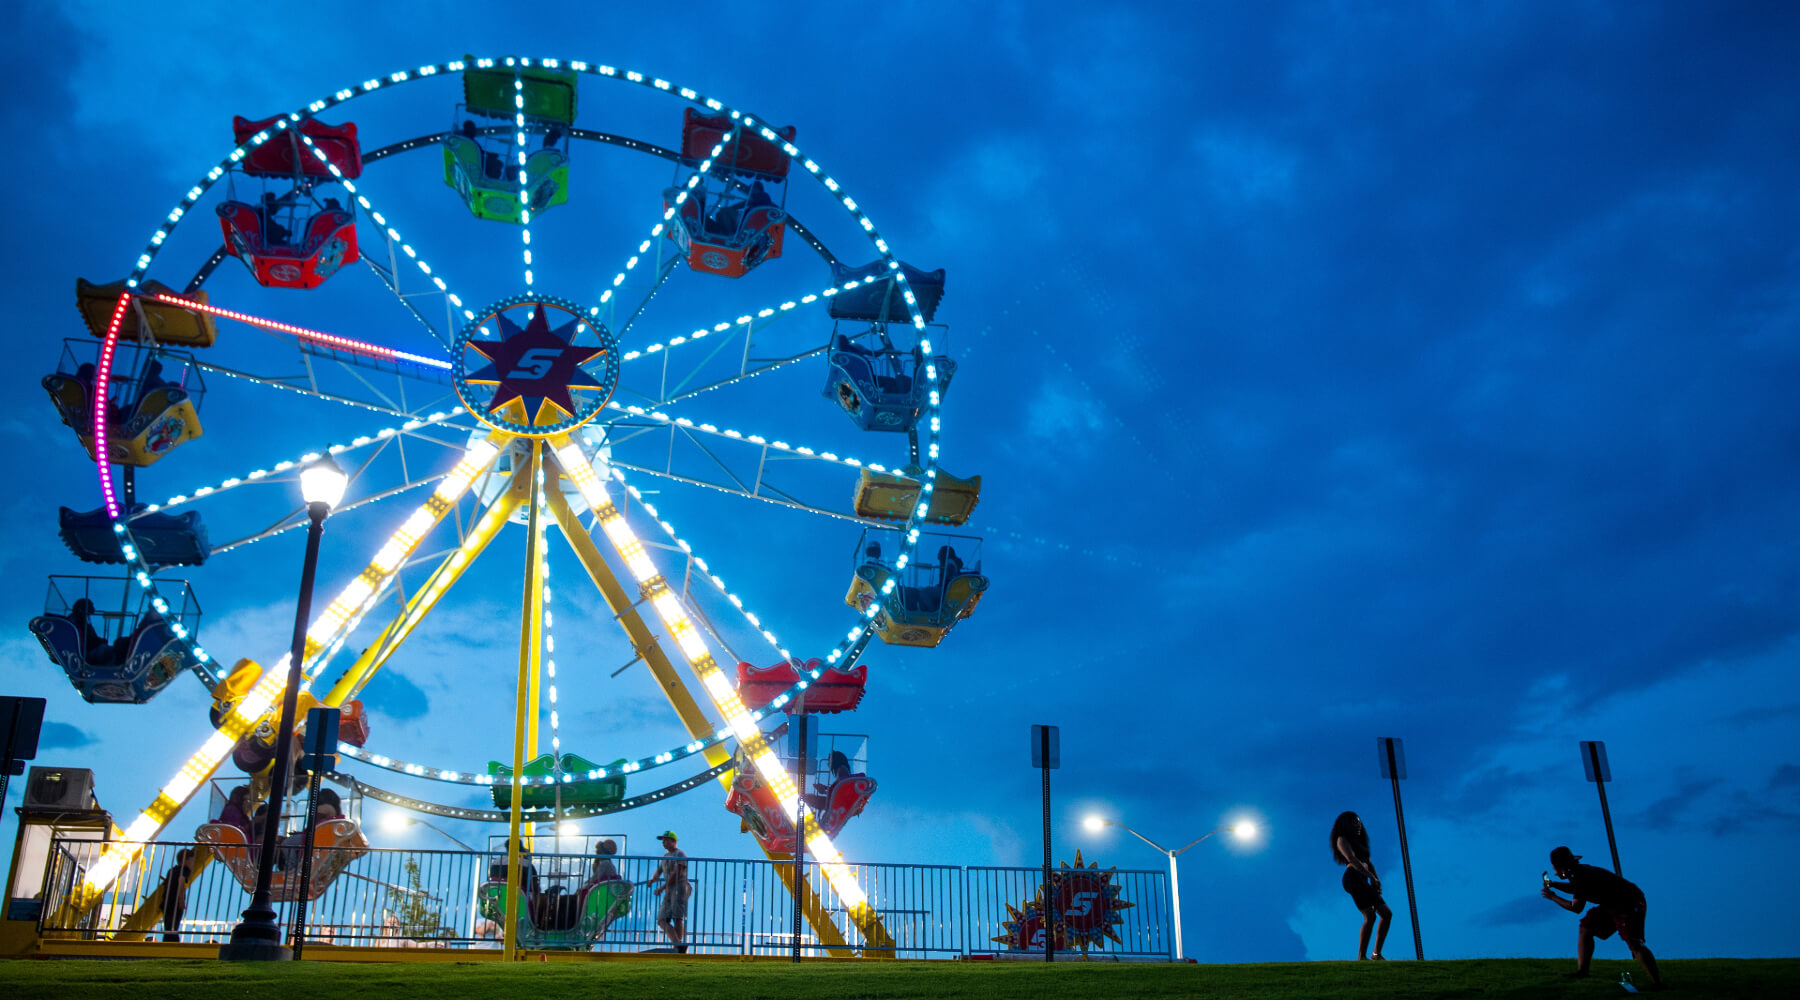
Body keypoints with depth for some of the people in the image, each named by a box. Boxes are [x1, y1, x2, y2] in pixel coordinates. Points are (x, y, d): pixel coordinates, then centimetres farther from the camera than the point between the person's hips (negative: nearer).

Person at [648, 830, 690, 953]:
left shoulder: (679, 854, -1)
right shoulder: (665, 856, 26)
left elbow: (677, 873, -11)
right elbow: (659, 871, 21)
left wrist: (663, 887, -13)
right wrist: (653, 879, -3)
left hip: (680, 887, -9)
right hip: (669, 891, 9)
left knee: (677, 918, -18)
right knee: (662, 920, -3)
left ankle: (679, 946, -22)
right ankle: (678, 945, -7)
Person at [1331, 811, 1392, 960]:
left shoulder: (1359, 842, 29)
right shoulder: (1342, 840, 2)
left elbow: (1368, 863, 20)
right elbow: (1351, 859, -13)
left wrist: (1376, 881, 3)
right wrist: (1372, 877, -17)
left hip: (1362, 882, 9)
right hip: (1353, 879, -9)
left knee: (1387, 913, 5)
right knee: (1370, 916, -20)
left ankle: (1376, 954, 4)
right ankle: (1361, 957, -24)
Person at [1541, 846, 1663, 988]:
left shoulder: (1582, 876, -26)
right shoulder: (1579, 871, 2)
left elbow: (1576, 908, -19)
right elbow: (1574, 888, 26)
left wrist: (1553, 897, -8)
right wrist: (1553, 885, 14)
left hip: (1631, 905, -10)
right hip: (1613, 906, 10)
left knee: (1634, 944, -22)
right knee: (1586, 927, 12)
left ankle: (1657, 983, -23)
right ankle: (1582, 971, 19)